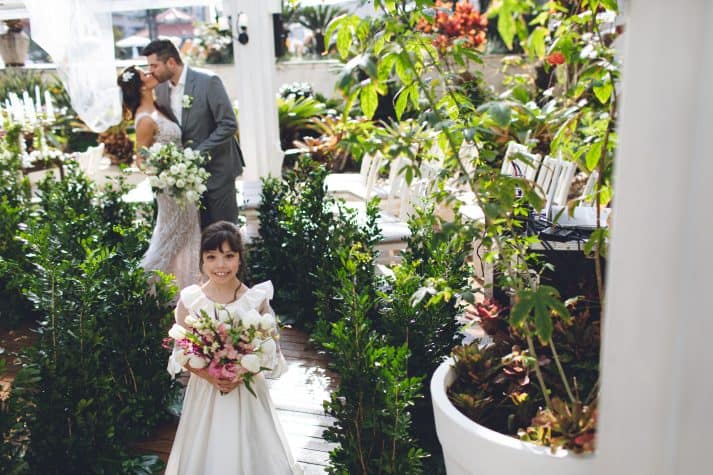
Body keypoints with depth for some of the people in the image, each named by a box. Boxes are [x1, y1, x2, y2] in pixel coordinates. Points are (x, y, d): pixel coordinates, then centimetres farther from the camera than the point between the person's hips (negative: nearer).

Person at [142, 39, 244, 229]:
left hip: (216, 168, -5)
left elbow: (228, 125, -16)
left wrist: (199, 153, -18)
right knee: (200, 230, 9)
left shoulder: (208, 82, -15)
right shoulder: (161, 88, 4)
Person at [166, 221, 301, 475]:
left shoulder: (256, 299, -8)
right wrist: (208, 374, -17)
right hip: (205, 390, 0)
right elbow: (180, 353, -1)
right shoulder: (189, 300, -7)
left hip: (247, 391, 0)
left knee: (250, 451, 8)